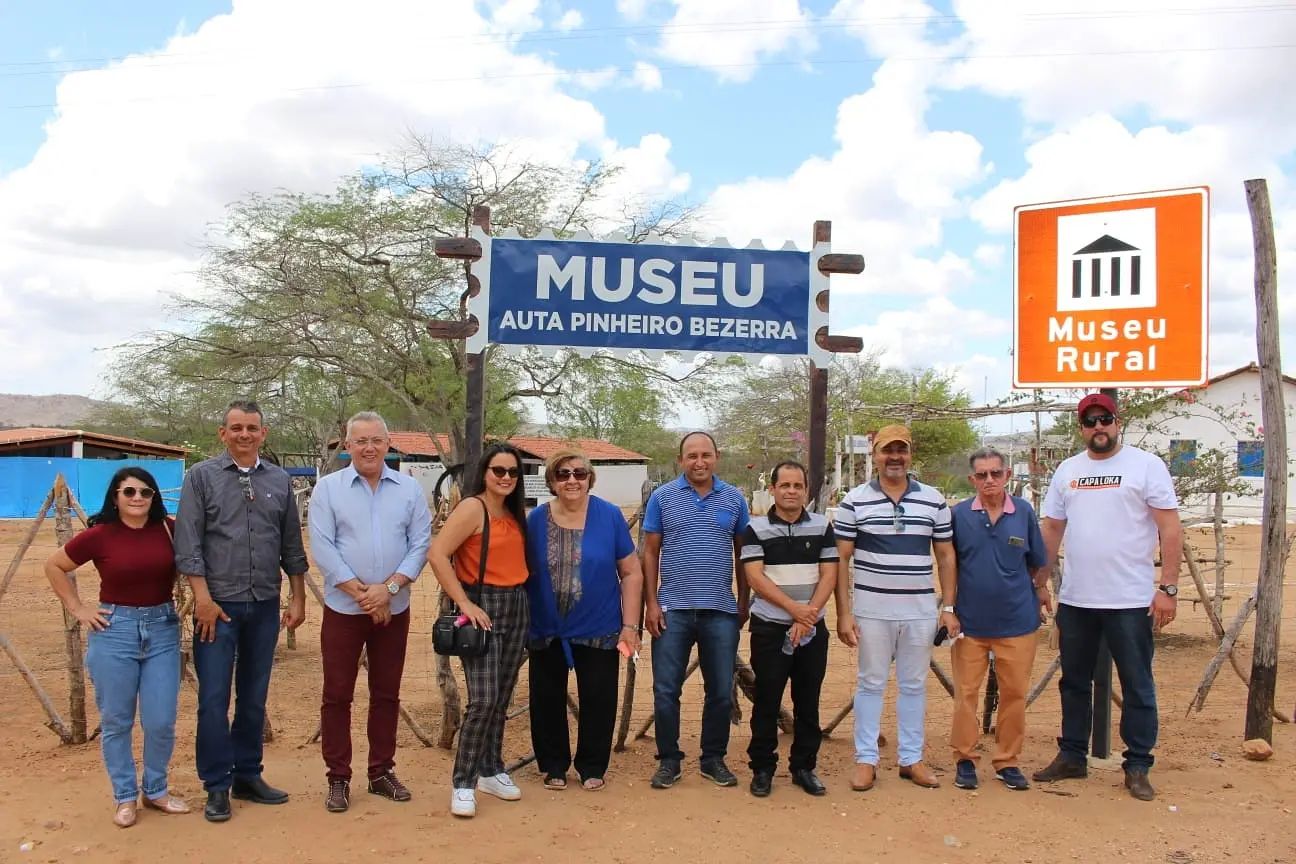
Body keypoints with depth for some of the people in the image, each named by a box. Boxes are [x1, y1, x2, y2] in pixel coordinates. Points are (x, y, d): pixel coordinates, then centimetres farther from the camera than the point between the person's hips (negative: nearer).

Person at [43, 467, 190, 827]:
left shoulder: (168, 529, -2)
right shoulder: (99, 536, -7)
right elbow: (54, 566, 6)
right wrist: (77, 608, 0)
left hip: (163, 629, 2)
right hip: (114, 630, -1)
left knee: (161, 721, 3)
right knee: (116, 721, 8)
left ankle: (156, 790, 24)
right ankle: (125, 797, 24)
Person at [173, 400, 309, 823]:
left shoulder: (280, 480, 8)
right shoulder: (201, 476, -1)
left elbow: (292, 546, 11)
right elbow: (188, 543, -6)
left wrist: (298, 598, 9)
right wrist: (203, 597, -12)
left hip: (265, 606, 3)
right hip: (218, 605, -3)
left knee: (254, 697, 12)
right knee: (213, 698, 1)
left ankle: (247, 776, 24)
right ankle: (217, 787, 13)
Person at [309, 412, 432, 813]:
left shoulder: (410, 489, 3)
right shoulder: (327, 488, -2)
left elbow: (421, 544, -2)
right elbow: (322, 548, -9)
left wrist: (389, 588, -15)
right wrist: (362, 593, -14)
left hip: (394, 609, 2)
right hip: (343, 608, -2)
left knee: (387, 694, 11)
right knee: (337, 695, 4)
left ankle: (382, 772, 23)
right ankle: (338, 778, 15)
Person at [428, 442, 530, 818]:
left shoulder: (516, 513, 11)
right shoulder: (472, 507, -11)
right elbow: (436, 554, -20)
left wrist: (521, 599, 4)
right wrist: (465, 604, -19)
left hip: (517, 609, 7)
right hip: (484, 608, -7)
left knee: (502, 699, 13)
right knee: (483, 700, -11)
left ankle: (491, 771, 27)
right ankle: (463, 783, 1)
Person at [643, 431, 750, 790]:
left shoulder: (734, 499, 5)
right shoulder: (662, 497, 1)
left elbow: (742, 554, 11)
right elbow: (650, 553, 2)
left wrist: (744, 602, 8)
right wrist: (651, 603, -4)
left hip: (721, 611, 1)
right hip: (672, 609, -1)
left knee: (721, 692, 9)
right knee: (666, 691, 4)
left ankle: (714, 759, 25)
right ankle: (668, 759, 20)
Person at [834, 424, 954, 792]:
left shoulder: (934, 500, 5)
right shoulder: (855, 501, -2)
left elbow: (945, 555, 10)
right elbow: (841, 559, -2)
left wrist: (949, 607, 3)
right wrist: (843, 613, -7)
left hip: (920, 610, 2)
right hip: (871, 609, -2)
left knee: (914, 685, 12)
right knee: (870, 684, 6)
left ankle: (912, 758, 24)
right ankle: (865, 760, 16)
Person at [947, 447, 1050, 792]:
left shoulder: (1024, 512, 0)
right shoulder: (958, 514, -3)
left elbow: (1039, 564, 11)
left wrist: (1041, 591, 10)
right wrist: (949, 608, 1)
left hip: (1017, 621, 1)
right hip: (970, 621, -1)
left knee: (1015, 694, 9)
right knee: (965, 693, 6)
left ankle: (1007, 761, 23)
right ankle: (964, 759, 20)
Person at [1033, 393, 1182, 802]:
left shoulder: (1146, 465, -4)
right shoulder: (1067, 470, 9)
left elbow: (1170, 529, -7)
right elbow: (1051, 529, 12)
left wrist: (1168, 587, -13)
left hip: (1131, 600, -4)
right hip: (1075, 599, 5)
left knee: (1137, 687, 7)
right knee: (1074, 682, 15)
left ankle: (1138, 767, 20)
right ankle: (1072, 756, 28)